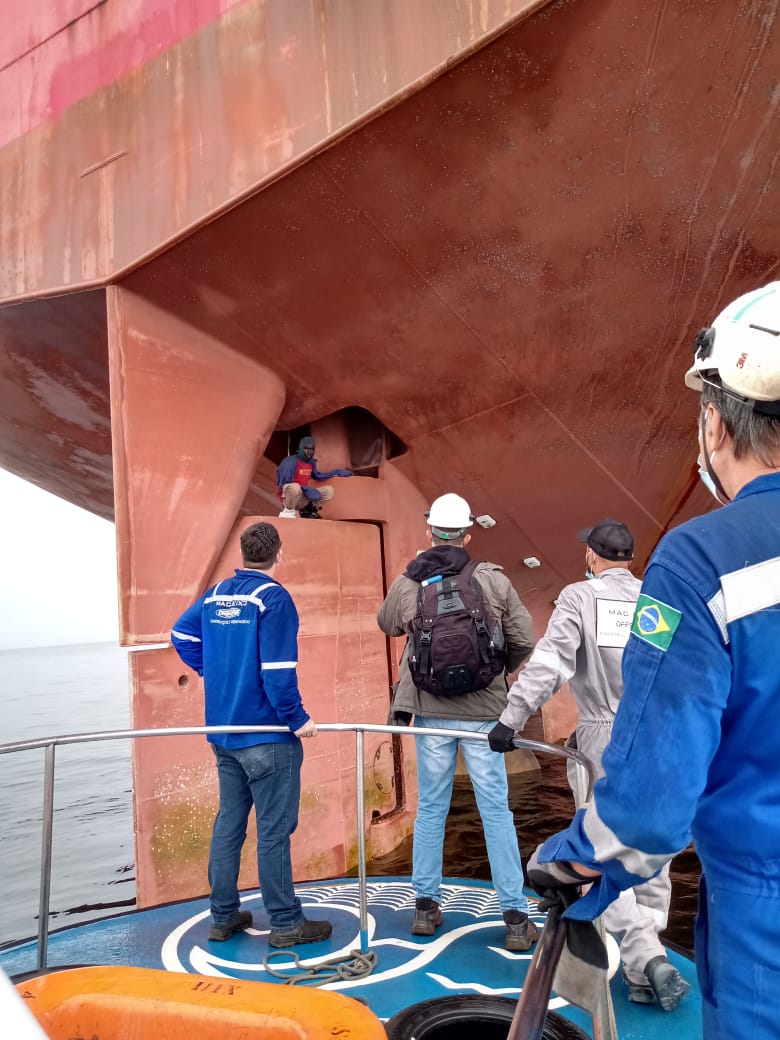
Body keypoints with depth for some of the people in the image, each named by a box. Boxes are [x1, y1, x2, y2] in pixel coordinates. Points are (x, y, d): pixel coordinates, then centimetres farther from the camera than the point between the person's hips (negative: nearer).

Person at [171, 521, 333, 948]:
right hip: (267, 736, -7)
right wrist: (298, 718, -14)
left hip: (223, 730, 7)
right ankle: (286, 923, 14)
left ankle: (223, 916, 27)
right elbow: (277, 669, -22)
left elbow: (181, 634, 18)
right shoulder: (273, 597, -16)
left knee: (229, 821, 16)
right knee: (274, 829, 3)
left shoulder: (216, 594, 7)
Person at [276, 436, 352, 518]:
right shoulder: (290, 462, -17)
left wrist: (337, 472, 22)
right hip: (288, 498, -8)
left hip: (302, 499, 8)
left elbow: (317, 476, 26)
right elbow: (284, 485, -23)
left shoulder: (311, 462, 6)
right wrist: (307, 489, -30)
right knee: (295, 487, -41)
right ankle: (288, 511, -14)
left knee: (329, 490, 4)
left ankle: (307, 510, 9)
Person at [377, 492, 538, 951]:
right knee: (496, 810, 8)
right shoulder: (494, 581, -9)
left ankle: (426, 906, 25)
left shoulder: (406, 585, -5)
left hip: (430, 711, 2)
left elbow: (388, 625, 15)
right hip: (483, 711, -1)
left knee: (431, 807, 15)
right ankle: (516, 917, 14)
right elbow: (525, 639, -5)